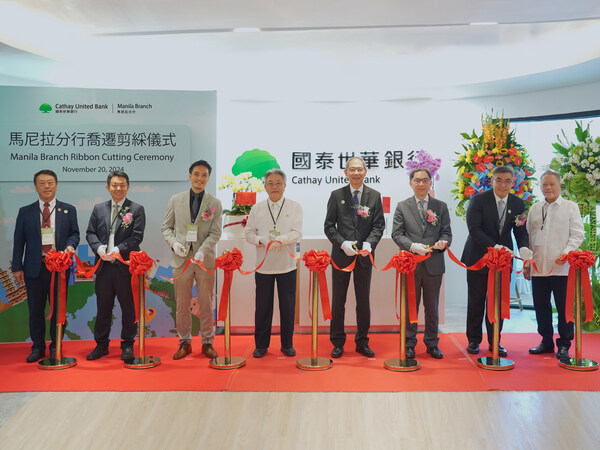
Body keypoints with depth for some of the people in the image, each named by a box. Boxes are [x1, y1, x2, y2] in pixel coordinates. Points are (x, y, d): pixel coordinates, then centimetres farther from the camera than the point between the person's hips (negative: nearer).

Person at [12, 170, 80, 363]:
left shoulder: (68, 210, 8)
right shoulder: (25, 212, 8)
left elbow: (74, 233, 10)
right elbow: (18, 241, 6)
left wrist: (70, 245, -13)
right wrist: (17, 268, 0)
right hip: (34, 267, 1)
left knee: (59, 309, 5)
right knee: (35, 309, 6)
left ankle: (56, 347, 18)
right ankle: (38, 347, 20)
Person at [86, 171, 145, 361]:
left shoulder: (136, 209, 1)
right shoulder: (99, 209, 13)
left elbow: (137, 236, -7)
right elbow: (90, 233, 10)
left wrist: (118, 250, -17)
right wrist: (99, 247, -9)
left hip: (126, 266, -3)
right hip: (104, 266, 3)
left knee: (128, 307, 5)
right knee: (103, 306, 11)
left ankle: (127, 345, 17)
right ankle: (101, 344, 24)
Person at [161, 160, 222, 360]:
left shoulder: (215, 203, 4)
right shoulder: (175, 200, 7)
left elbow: (215, 233, -1)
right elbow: (166, 227, 10)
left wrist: (202, 250, -17)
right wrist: (174, 243, -9)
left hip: (205, 259, -1)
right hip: (181, 259, 1)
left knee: (206, 304, 7)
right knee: (182, 304, 7)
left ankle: (207, 343, 20)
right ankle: (184, 342, 21)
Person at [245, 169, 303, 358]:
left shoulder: (294, 207, 4)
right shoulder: (257, 208, 9)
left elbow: (297, 233, -4)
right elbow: (249, 232, 7)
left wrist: (279, 240, -20)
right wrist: (259, 240, -14)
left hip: (287, 264, -1)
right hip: (263, 264, 1)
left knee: (287, 306, 5)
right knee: (263, 306, 5)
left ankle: (287, 344, 19)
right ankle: (261, 345, 18)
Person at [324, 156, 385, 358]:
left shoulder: (374, 196, 5)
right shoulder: (336, 195, 2)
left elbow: (379, 225, 2)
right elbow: (329, 226, 0)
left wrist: (369, 243, -15)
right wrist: (343, 243, -14)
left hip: (364, 256, 1)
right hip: (341, 255, -1)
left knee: (364, 301, 10)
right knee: (338, 302, 7)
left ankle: (362, 342, 23)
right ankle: (338, 343, 19)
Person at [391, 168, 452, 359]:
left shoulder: (441, 206, 10)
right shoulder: (402, 206, 5)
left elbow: (446, 231, 7)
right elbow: (397, 233, -2)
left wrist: (443, 242, -16)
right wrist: (412, 246, -18)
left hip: (434, 264, 1)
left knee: (432, 306, 10)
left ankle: (432, 343, 23)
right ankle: (409, 344, 16)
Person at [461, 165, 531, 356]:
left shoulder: (518, 203, 3)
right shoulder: (479, 200, -9)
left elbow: (520, 231, 2)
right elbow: (474, 228, -16)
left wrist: (524, 248, -19)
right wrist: (495, 246, -27)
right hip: (478, 257, -3)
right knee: (476, 302, 6)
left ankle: (495, 342, 20)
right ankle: (473, 340, 18)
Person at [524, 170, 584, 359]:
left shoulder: (570, 207, 5)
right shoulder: (534, 209, 15)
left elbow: (577, 234, -1)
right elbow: (529, 237, 17)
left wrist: (567, 253, -17)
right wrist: (526, 263, 13)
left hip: (562, 267, -4)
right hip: (538, 267, 4)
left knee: (564, 307, 0)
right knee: (541, 306, 8)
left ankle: (564, 345, 11)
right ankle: (546, 341, 21)